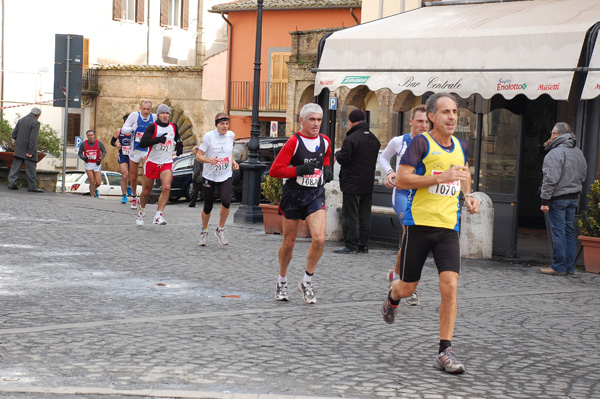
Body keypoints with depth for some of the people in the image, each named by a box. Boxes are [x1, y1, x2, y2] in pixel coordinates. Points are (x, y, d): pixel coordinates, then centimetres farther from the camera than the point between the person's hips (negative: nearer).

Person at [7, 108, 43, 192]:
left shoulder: (21, 120, 10)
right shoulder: (35, 123, -12)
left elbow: (14, 134, 12)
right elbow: (33, 138, -19)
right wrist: (31, 151, -20)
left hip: (19, 149, 6)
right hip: (28, 150, -6)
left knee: (15, 166, 8)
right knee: (30, 168, -1)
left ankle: (11, 183, 5)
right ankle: (32, 187, 3)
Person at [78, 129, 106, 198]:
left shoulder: (99, 143, -5)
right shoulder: (84, 144, -4)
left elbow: (104, 151, 7)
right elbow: (79, 153, 8)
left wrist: (100, 159, -8)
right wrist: (83, 158, -12)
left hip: (97, 164, 0)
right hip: (88, 164, 0)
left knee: (98, 183, -3)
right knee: (92, 182, -7)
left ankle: (95, 189, 33)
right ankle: (92, 197, 5)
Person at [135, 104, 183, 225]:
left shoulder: (173, 127, 7)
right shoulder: (153, 127, -7)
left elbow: (177, 138, 32)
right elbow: (142, 143, -19)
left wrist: (179, 145, 11)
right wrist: (158, 139, -30)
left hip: (167, 163, 2)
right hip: (152, 162, -2)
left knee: (167, 187, -22)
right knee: (146, 191, 9)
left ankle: (158, 216, -23)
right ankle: (141, 211, 36)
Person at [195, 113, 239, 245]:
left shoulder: (231, 135, 1)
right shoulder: (209, 136, -10)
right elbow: (198, 156, -8)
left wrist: (233, 161, 6)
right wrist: (209, 160, -27)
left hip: (226, 176, 2)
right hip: (209, 176, -2)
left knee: (226, 201, -21)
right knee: (208, 207, 5)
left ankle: (220, 230, 1)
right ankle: (204, 232, 31)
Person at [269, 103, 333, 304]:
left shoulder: (324, 141, 3)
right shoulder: (294, 142, -12)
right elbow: (274, 170, -16)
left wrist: (326, 168, 7)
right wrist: (300, 170, -23)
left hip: (316, 196, 3)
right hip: (293, 196, -3)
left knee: (319, 239, -16)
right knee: (288, 243, 8)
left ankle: (306, 282, 2)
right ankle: (282, 281, 30)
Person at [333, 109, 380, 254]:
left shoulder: (351, 139, -16)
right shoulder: (374, 139, 10)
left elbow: (343, 159, -17)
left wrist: (337, 154, 5)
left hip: (352, 183, -7)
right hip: (368, 184, 7)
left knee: (350, 215, -4)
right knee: (365, 215, 11)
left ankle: (351, 245, -5)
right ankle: (363, 245, 14)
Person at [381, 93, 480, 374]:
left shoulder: (462, 147, 11)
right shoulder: (421, 143, -7)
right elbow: (401, 180, -15)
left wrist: (468, 197, 13)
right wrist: (441, 177, -22)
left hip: (448, 227, 3)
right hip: (419, 223, -3)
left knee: (450, 285, -12)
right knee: (407, 288, 7)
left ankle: (445, 352, -6)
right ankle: (393, 294, 46)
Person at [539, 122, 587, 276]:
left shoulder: (555, 153, -15)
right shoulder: (579, 153, 12)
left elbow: (550, 179, -19)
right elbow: (583, 175, 19)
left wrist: (545, 200, -17)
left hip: (558, 199, -8)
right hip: (574, 197, 8)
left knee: (558, 231, -4)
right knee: (569, 231, 11)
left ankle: (559, 267, -2)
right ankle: (569, 266, 14)